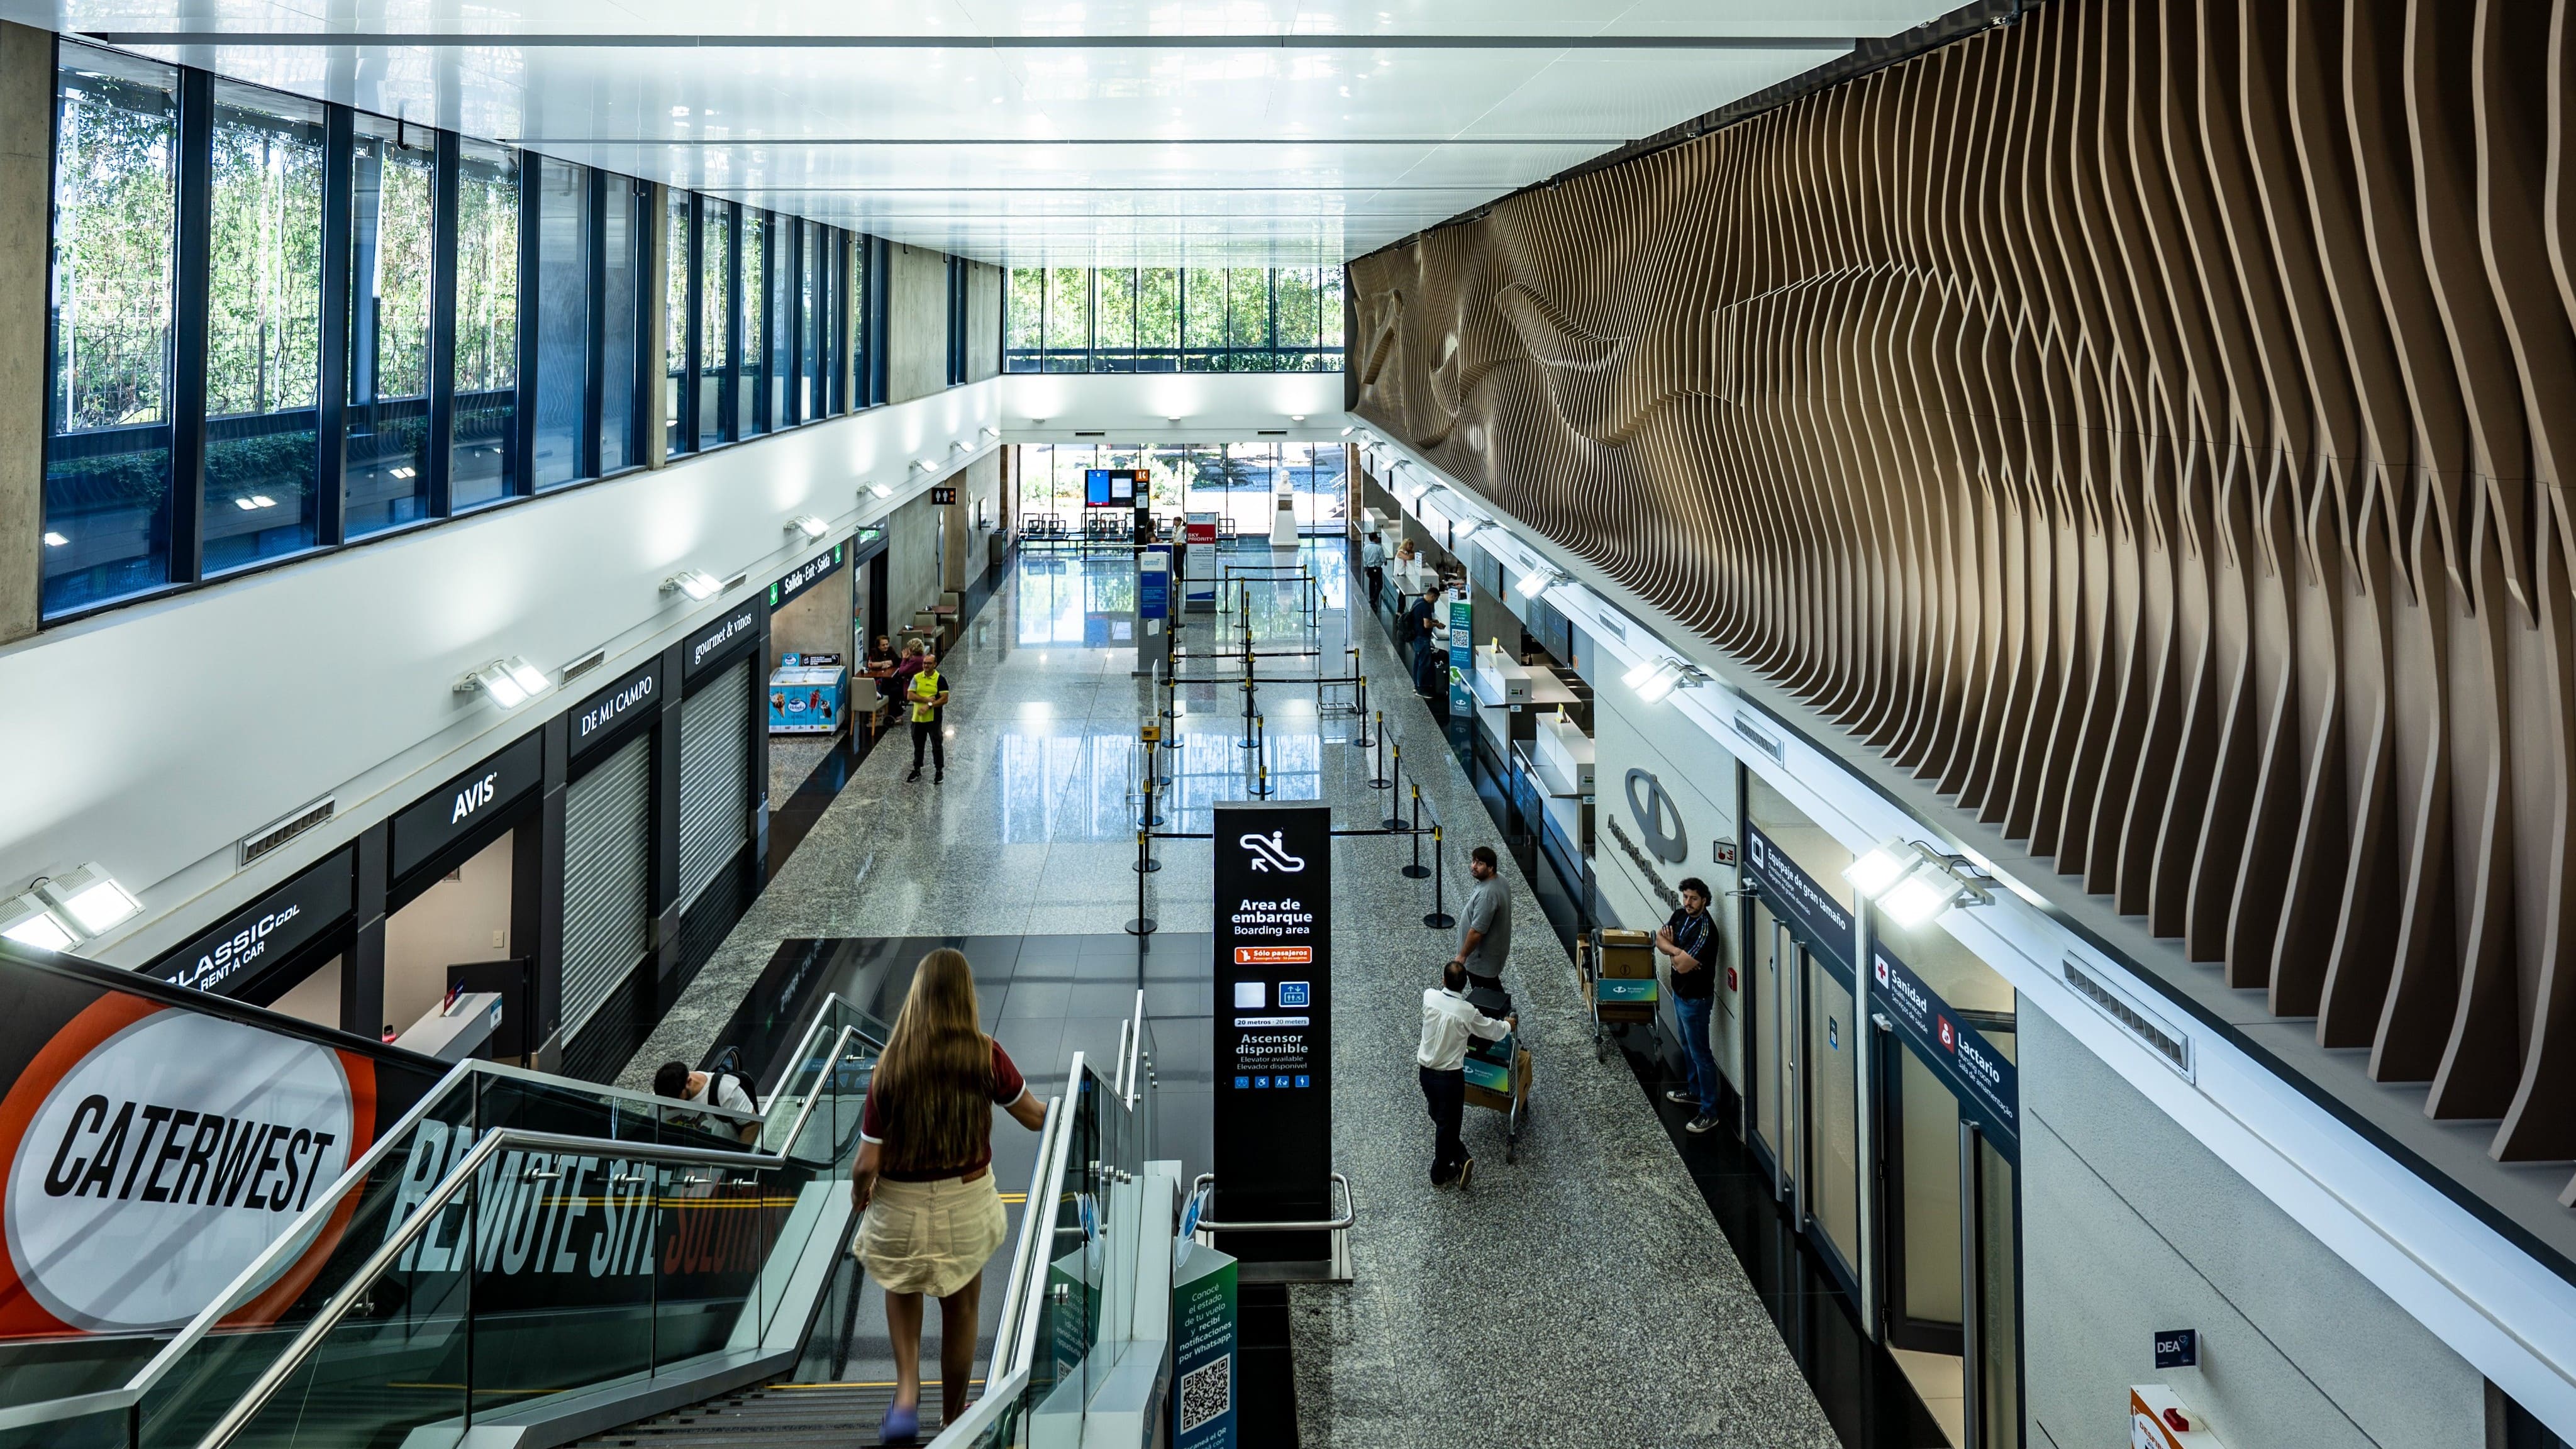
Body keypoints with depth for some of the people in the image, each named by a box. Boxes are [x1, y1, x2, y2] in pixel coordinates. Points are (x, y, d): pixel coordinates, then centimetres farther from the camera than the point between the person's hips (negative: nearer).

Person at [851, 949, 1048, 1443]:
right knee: (961, 1310, 21)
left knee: (903, 1288, 29)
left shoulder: (892, 1064, -14)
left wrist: (858, 1194, 9)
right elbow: (1035, 1118, 2)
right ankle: (953, 1417, 37)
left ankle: (907, 1389, 12)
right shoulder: (985, 1056, -14)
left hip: (901, 1205, 0)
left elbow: (867, 1164, -13)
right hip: (967, 1202, 0)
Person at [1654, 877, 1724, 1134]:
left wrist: (1672, 950, -11)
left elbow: (1682, 965, -30)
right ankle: (1695, 1091, 43)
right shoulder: (1680, 916, 0)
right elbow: (1660, 939, 1)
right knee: (1688, 1046, 25)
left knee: (1700, 1054, -3)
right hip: (1680, 992, 9)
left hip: (1696, 999, -9)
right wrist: (1678, 951, -17)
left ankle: (1709, 1111, 3)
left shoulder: (1706, 929, -27)